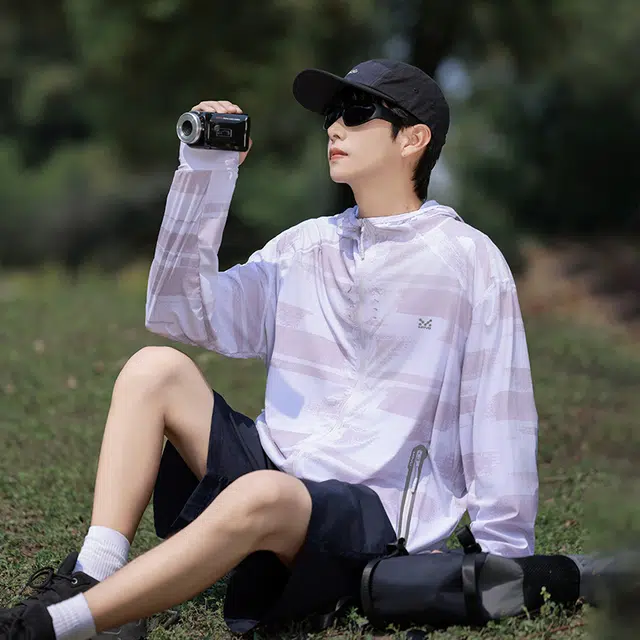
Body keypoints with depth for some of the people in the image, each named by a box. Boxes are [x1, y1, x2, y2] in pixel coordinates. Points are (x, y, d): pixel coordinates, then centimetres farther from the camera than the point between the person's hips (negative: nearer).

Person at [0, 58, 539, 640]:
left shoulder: (469, 261, -1)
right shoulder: (306, 247, 14)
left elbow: (500, 419, -3)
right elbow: (183, 315, 5)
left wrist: (502, 575, -6)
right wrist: (205, 174, -2)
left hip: (376, 522, -6)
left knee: (261, 495, -38)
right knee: (156, 368, -10)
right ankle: (94, 577, -25)